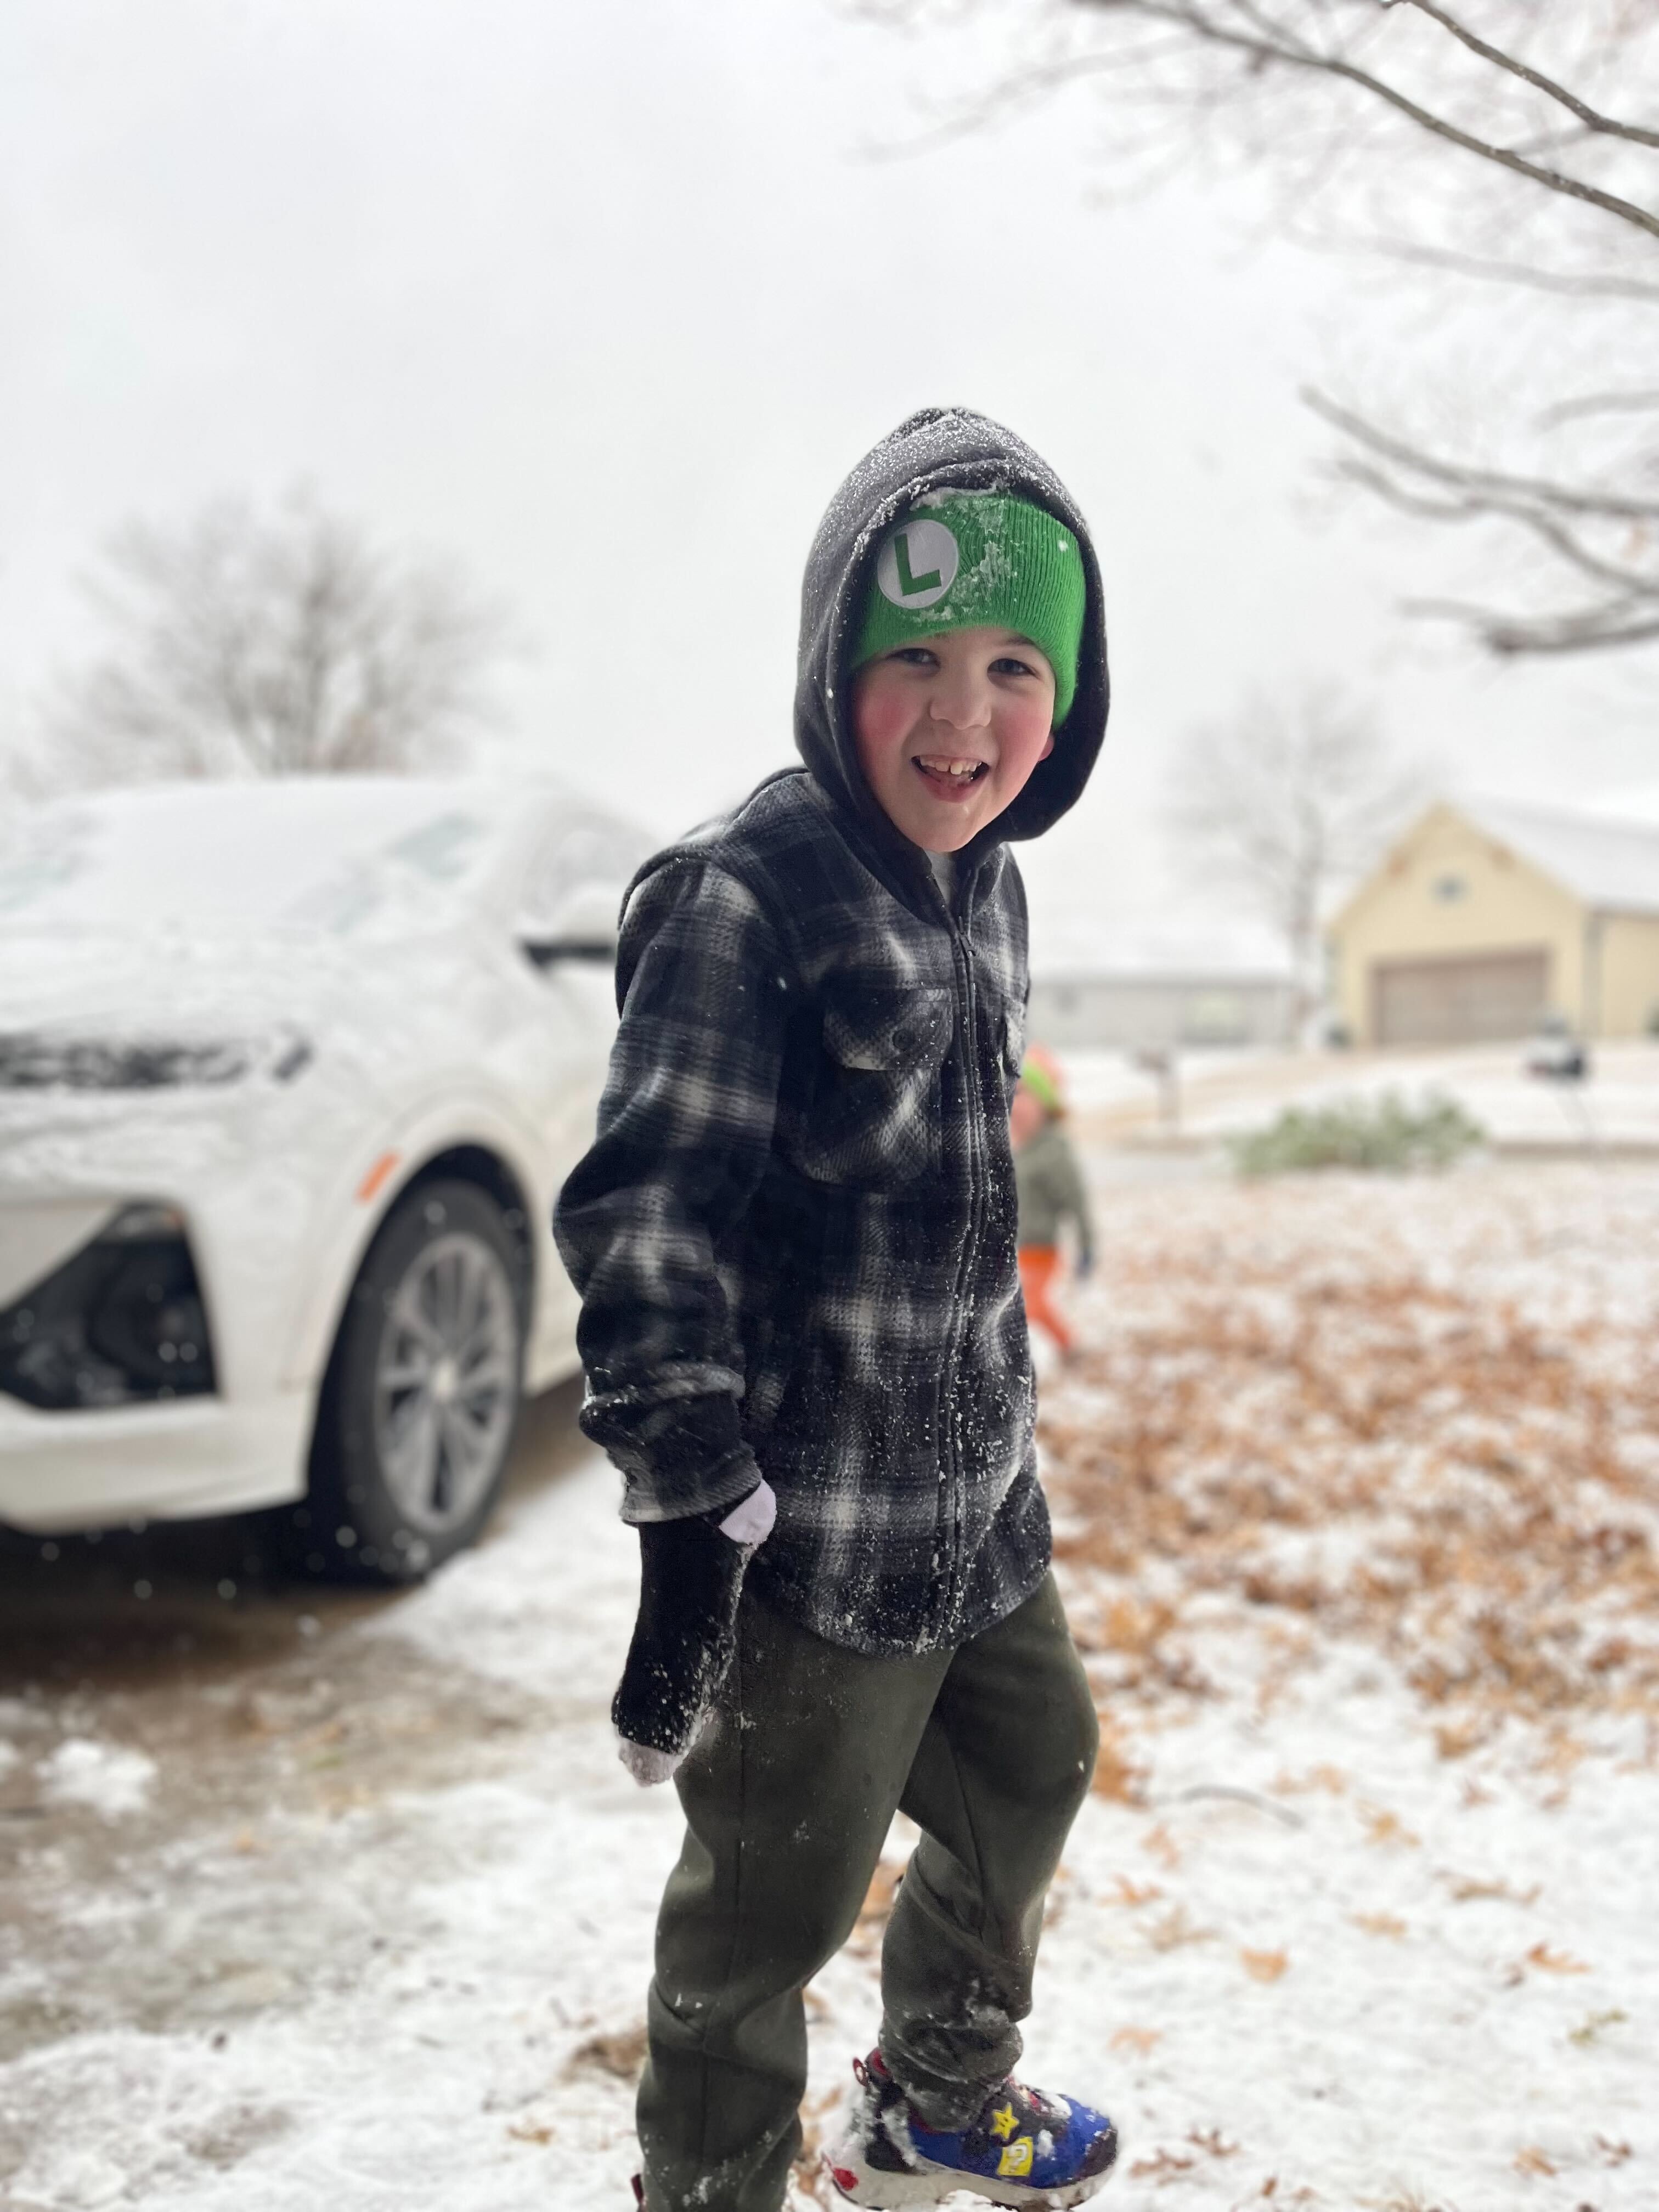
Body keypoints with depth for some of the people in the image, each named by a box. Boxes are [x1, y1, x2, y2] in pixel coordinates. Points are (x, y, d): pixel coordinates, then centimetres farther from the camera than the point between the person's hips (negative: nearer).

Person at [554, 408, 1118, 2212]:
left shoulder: (980, 885, 7)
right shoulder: (746, 894, -19)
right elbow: (644, 1227, -23)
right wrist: (689, 1521, -24)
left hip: (977, 1501, 9)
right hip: (812, 1531, -9)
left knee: (1030, 1773, 27)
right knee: (768, 1912, 6)